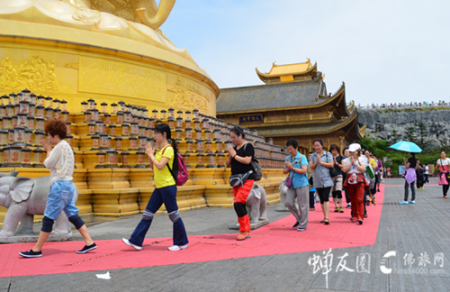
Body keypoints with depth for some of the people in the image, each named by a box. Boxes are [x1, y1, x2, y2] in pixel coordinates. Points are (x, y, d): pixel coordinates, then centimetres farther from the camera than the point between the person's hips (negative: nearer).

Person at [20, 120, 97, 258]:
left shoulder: (60, 147, -12)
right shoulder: (66, 146, 17)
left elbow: (48, 164, -9)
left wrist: (48, 150, 4)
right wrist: (49, 149, 14)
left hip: (60, 185, -10)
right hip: (68, 184, 10)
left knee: (48, 218, -3)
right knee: (73, 215, 9)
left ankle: (36, 250, 4)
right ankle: (89, 242, 6)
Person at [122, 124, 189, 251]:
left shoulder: (169, 149, -12)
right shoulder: (160, 150, 15)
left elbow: (160, 166, -23)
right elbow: (153, 167, 18)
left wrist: (150, 154, -13)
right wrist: (150, 154, 6)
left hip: (168, 187, -9)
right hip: (159, 187, 9)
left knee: (173, 214, 0)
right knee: (148, 213, 7)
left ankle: (182, 242, 13)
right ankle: (136, 241, 11)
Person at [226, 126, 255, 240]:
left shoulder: (248, 146, -6)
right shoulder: (234, 148, 13)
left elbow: (247, 160, -20)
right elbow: (228, 164, 14)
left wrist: (235, 155, -11)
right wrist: (230, 155, -4)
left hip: (246, 179, -8)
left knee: (238, 203, -17)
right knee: (241, 205, 7)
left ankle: (244, 231, -8)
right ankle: (247, 231, 15)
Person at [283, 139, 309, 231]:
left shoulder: (302, 157, -7)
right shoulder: (288, 158, 10)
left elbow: (304, 171, -17)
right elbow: (284, 171, 12)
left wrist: (292, 167, -15)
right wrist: (288, 168, -9)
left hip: (301, 184, -6)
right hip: (292, 185, 6)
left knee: (303, 205, 1)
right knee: (289, 202, 2)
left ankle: (303, 225, 12)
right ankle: (298, 219, 21)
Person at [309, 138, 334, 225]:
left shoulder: (328, 154, -1)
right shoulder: (313, 155, 8)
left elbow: (331, 165, -10)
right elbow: (311, 166, -1)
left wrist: (321, 162, -13)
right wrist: (316, 162, -17)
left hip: (327, 180, -4)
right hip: (318, 181, 4)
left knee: (325, 198, -14)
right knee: (321, 200, 10)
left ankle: (327, 217, -16)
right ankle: (325, 217, 20)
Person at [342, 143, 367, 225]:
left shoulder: (362, 159, 4)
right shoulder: (347, 160, 11)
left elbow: (362, 169, -9)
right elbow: (345, 170, -3)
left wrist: (355, 163, -8)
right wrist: (351, 163, -6)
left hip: (359, 180, -3)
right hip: (350, 180, 3)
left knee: (359, 199, -12)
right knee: (353, 200, 8)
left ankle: (360, 217, -14)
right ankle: (355, 216, 17)